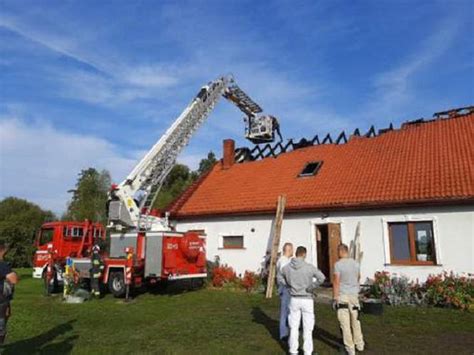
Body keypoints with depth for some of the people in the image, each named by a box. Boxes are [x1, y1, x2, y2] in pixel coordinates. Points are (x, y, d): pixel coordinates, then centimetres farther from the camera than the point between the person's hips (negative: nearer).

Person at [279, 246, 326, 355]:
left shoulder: (287, 267, -3)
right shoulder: (309, 267, -15)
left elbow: (281, 279, 12)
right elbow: (322, 278, -24)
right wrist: (311, 287, -15)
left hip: (294, 300, 3)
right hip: (307, 300, -3)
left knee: (294, 327, 13)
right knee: (307, 328, 8)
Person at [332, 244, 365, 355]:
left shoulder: (338, 264, -13)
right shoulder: (356, 263, 3)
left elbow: (336, 282, -14)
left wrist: (334, 298, -8)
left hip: (342, 296, -5)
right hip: (354, 295, 6)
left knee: (345, 323, 2)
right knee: (355, 321, 19)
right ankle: (359, 344, 28)